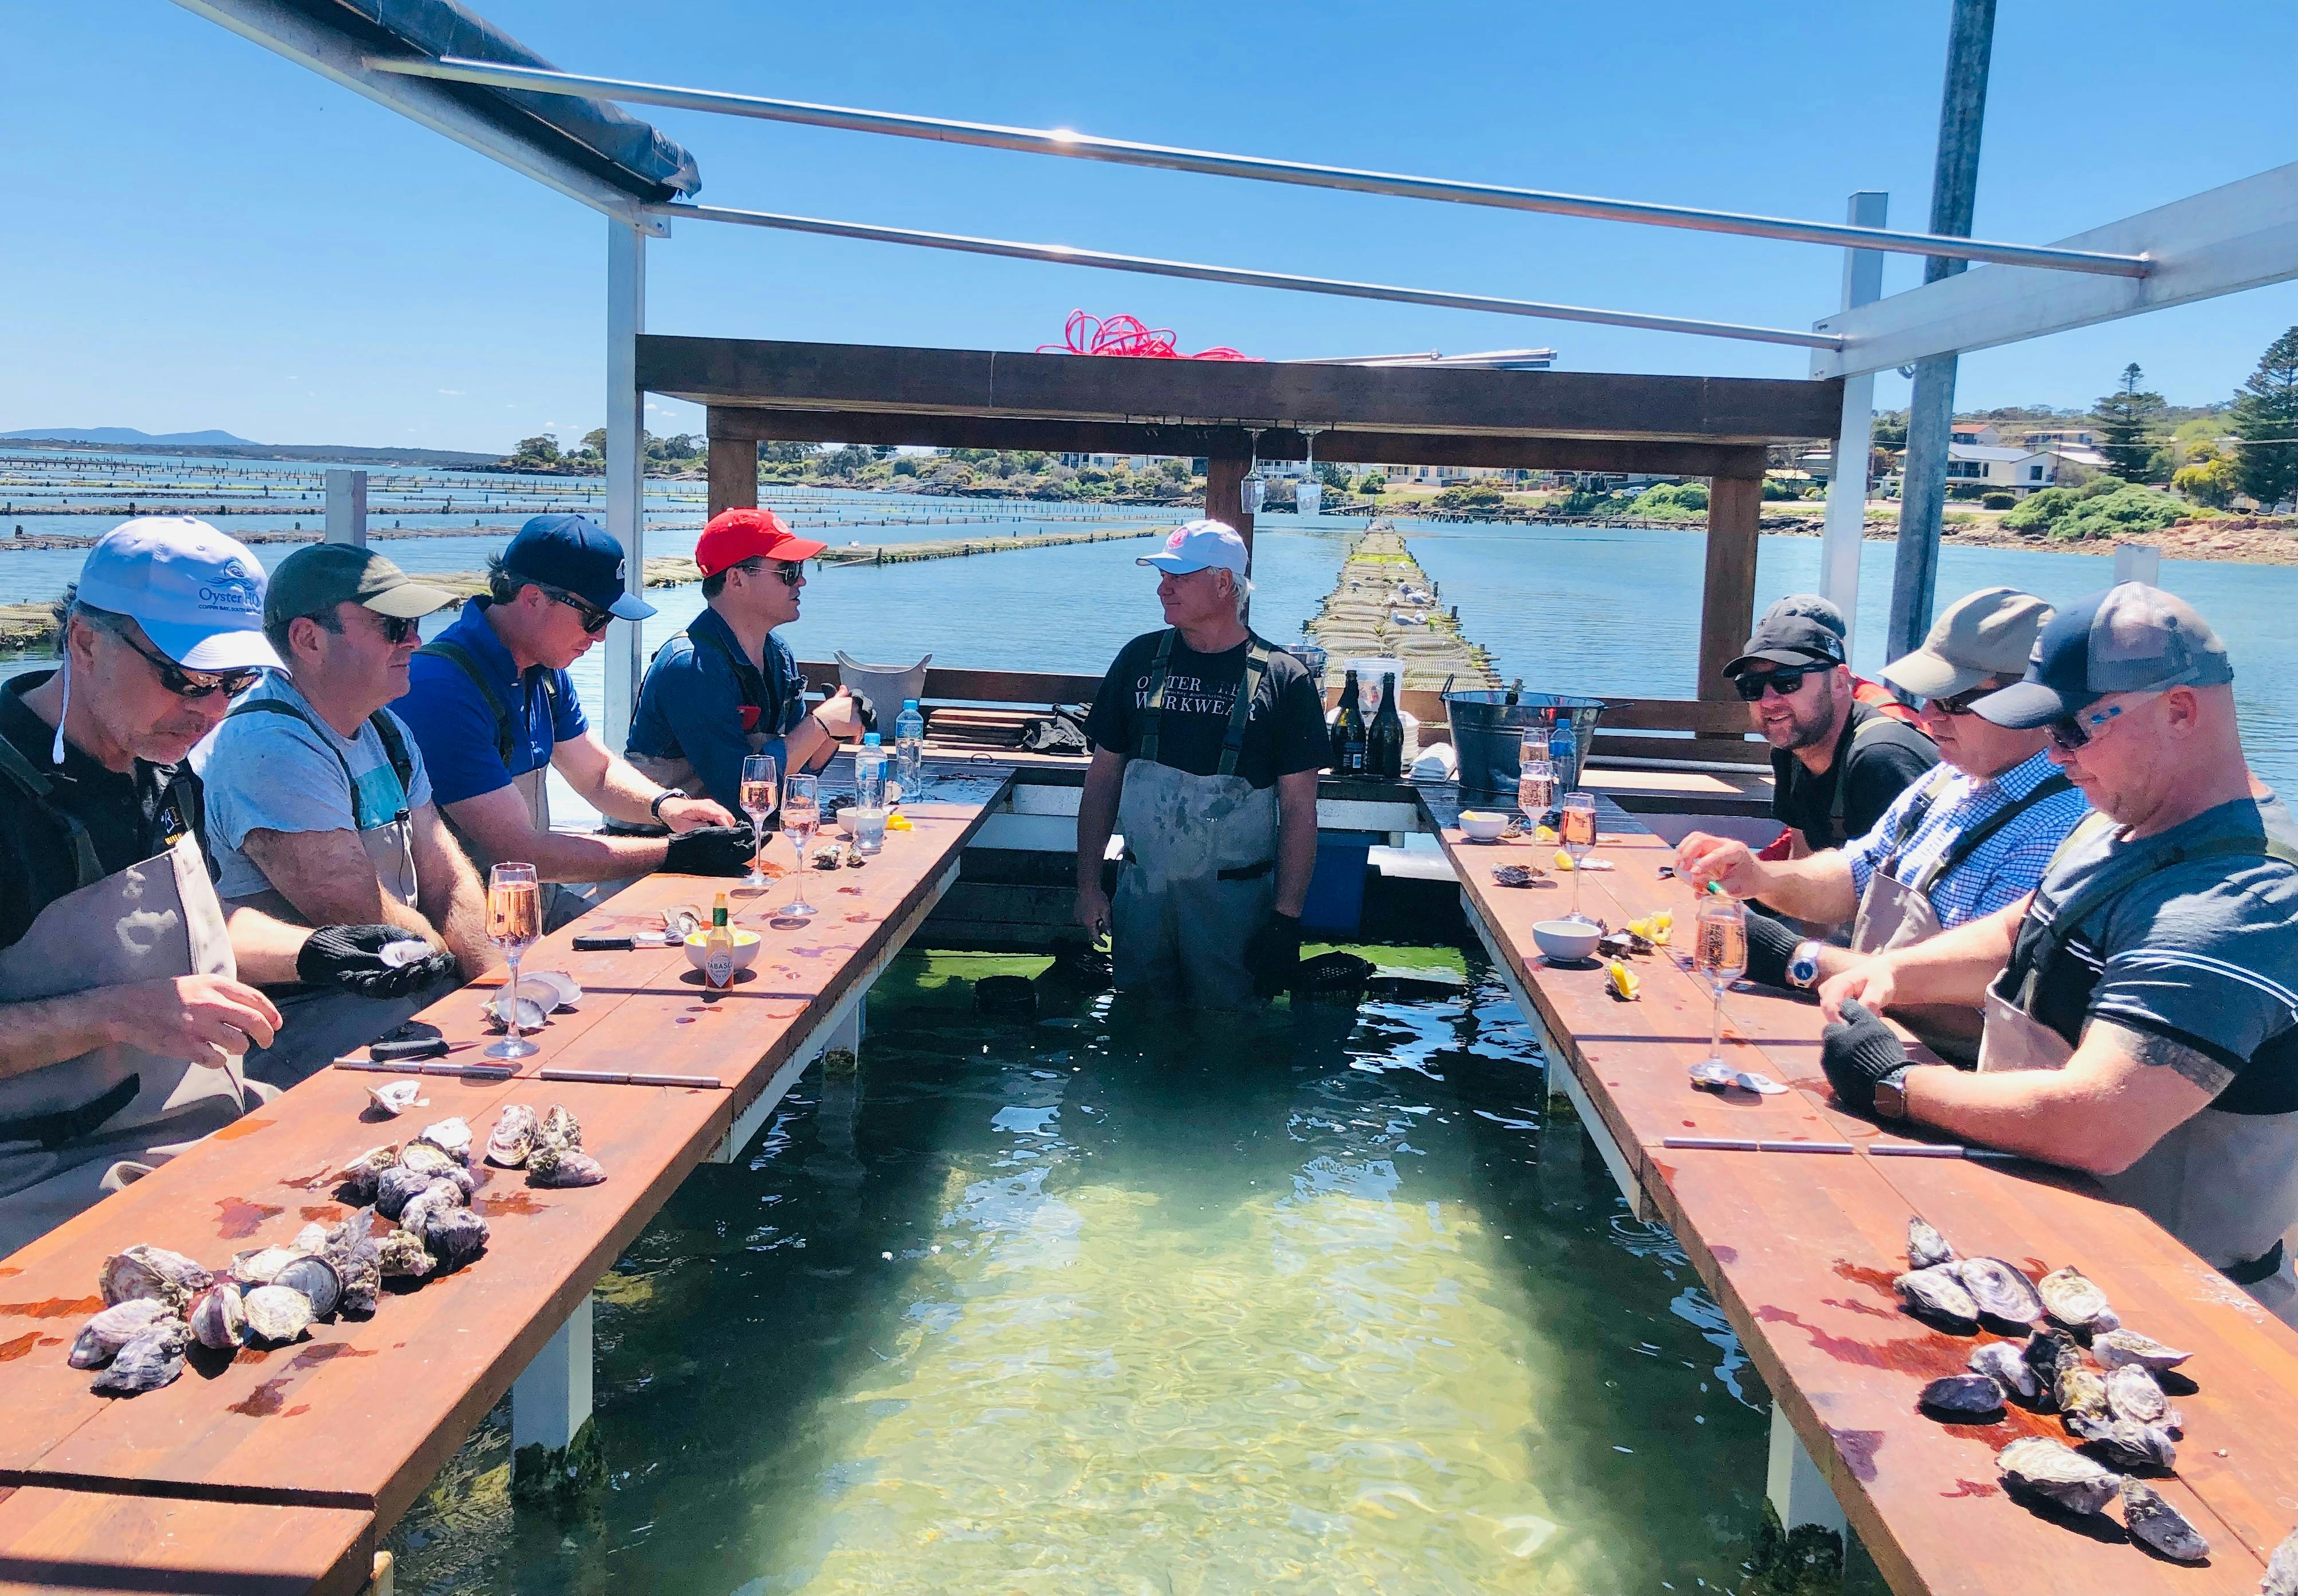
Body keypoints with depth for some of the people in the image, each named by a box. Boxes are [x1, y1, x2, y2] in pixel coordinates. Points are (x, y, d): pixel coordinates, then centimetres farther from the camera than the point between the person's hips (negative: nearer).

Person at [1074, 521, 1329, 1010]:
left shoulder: (1283, 679, -6)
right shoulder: (1140, 659, 3)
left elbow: (1299, 808, -6)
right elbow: (1103, 776, 8)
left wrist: (1286, 917, -10)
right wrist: (1088, 885, 3)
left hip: (1237, 898, -3)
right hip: (1141, 891, 3)